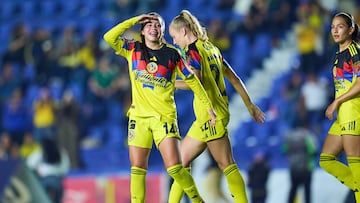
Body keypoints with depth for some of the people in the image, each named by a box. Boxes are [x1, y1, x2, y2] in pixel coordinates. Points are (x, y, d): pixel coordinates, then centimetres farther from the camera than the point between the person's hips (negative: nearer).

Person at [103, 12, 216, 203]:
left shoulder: (172, 54, 1)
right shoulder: (133, 49, 5)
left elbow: (192, 80, 8)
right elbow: (109, 37, -9)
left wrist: (208, 106, 8)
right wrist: (134, 20, -8)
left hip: (164, 116, -2)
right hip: (139, 116, 2)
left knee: (174, 168, -10)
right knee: (137, 168, -1)